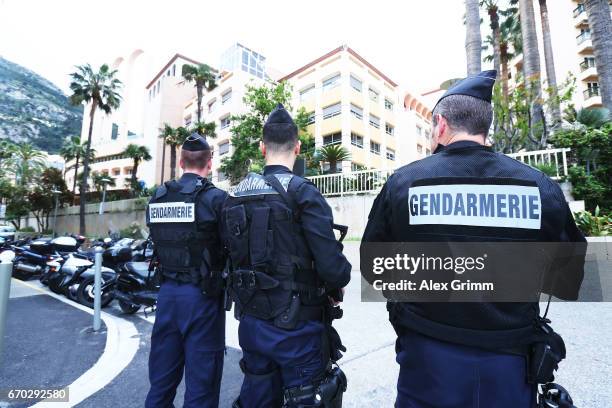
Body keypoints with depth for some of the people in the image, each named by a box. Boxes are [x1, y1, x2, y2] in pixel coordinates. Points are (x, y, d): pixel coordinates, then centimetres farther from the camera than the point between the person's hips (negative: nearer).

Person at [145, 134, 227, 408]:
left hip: (167, 292, 6)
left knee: (162, 376, 21)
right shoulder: (215, 198, -14)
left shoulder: (157, 199, 5)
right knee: (201, 379, 9)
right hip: (202, 295, -6)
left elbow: (159, 243, 10)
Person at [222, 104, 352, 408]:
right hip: (295, 325, -5)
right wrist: (337, 284, 0)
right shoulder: (302, 192, -17)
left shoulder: (235, 197, 2)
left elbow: (231, 255, 6)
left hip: (250, 322, 6)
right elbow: (332, 265, -23)